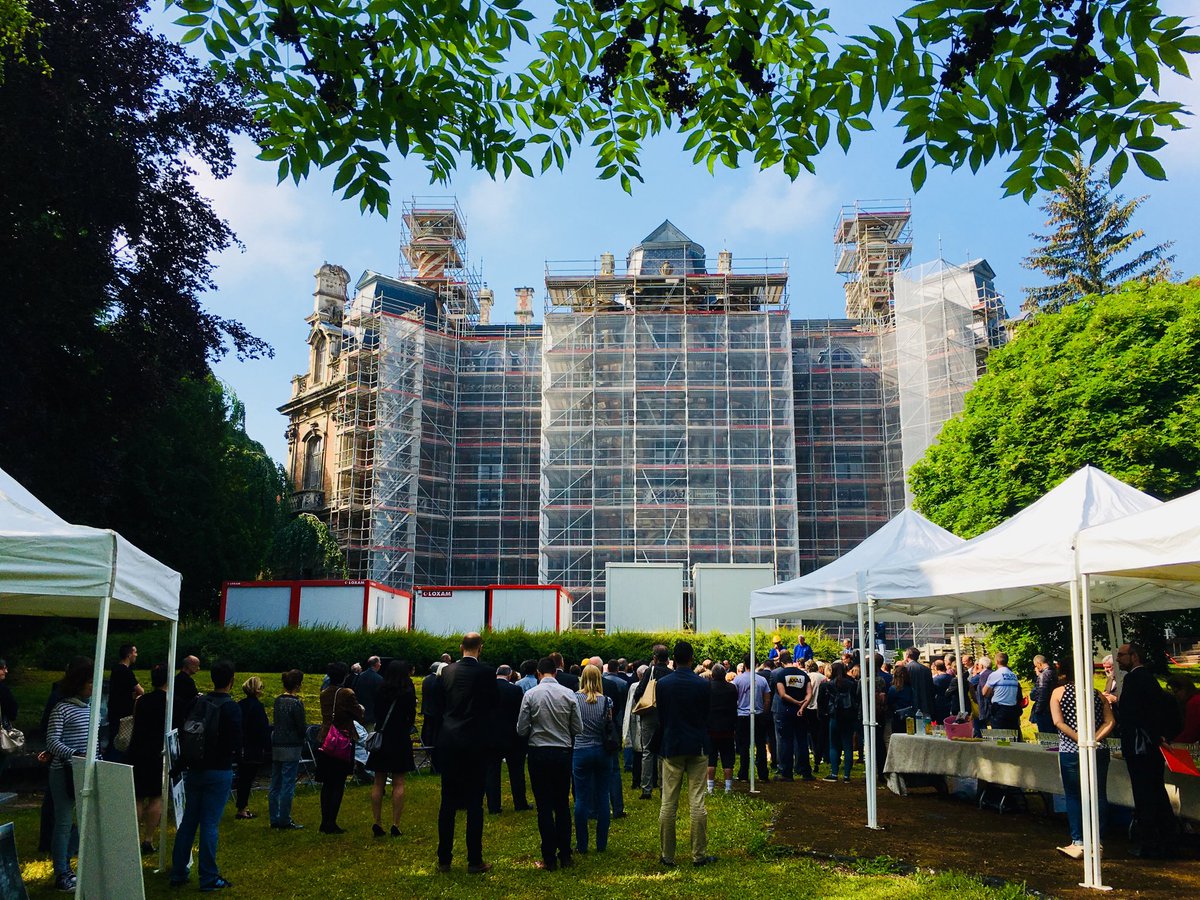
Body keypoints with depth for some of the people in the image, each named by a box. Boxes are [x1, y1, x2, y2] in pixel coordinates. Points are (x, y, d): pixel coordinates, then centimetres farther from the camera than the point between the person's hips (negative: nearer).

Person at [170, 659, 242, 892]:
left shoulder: (198, 702, 1)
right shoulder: (231, 707, -15)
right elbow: (236, 744, -16)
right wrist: (235, 756, 5)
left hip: (194, 768, 5)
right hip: (219, 772, -5)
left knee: (188, 821, 15)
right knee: (209, 824, 0)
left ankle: (178, 874, 22)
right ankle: (208, 878, 8)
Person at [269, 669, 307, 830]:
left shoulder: (278, 700, 6)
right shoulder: (296, 703, -15)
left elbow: (276, 722, 12)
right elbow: (302, 728, -13)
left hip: (276, 745, 7)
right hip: (291, 748, -7)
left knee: (275, 784, 13)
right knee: (288, 785, 0)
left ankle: (275, 818, 20)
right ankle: (285, 820, 5)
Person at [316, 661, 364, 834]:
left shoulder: (324, 694, 6)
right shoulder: (347, 694, -14)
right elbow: (360, 716, -8)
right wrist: (361, 708, 13)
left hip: (324, 741, 6)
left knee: (326, 784, 13)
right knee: (338, 784, 1)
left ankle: (325, 823, 17)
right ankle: (331, 824, 2)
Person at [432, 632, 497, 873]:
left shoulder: (447, 671, 3)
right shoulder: (487, 673, -9)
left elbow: (439, 704, 11)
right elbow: (493, 704, 1)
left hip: (448, 741, 4)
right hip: (475, 742, -3)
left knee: (448, 802, 10)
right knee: (474, 804, 2)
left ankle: (444, 859, 15)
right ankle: (474, 861, 5)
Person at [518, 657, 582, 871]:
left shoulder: (530, 695, -8)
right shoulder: (569, 694, -5)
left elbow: (521, 730, -6)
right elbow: (578, 728, 0)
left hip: (539, 754, -2)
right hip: (563, 752, 2)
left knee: (544, 807, 4)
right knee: (563, 805, 13)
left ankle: (549, 858, 7)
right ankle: (565, 855, 16)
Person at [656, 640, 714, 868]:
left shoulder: (663, 684, -3)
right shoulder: (703, 685, -5)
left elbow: (659, 718, 5)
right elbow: (708, 718, 5)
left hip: (671, 748, 1)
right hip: (697, 747, -1)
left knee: (668, 803, 5)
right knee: (697, 802, 2)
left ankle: (667, 855, 10)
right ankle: (699, 855, 6)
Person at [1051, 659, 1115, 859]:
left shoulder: (1058, 692, -1)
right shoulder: (1098, 695, 5)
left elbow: (1058, 722, -10)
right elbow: (1110, 722, -4)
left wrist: (1081, 740, -10)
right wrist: (1094, 740, -7)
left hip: (1070, 751, -2)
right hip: (1098, 751, 2)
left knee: (1073, 796, 6)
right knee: (1099, 796, 10)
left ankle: (1077, 843, 4)